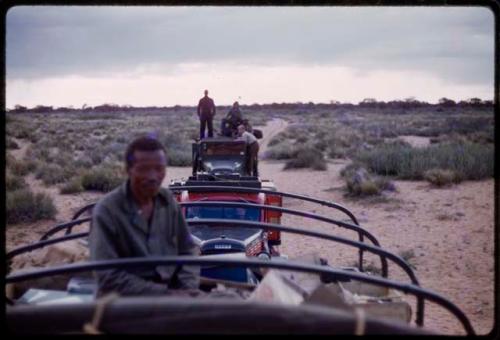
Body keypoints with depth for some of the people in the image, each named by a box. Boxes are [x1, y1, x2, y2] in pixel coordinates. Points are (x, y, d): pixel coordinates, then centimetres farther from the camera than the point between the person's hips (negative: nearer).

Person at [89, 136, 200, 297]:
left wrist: (188, 291, -7)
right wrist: (165, 295, -18)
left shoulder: (167, 200, 4)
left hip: (172, 295, 5)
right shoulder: (107, 211, -12)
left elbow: (187, 251, 11)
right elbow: (109, 278, -16)